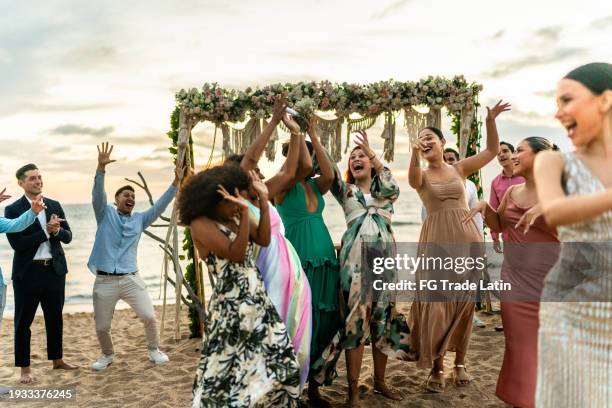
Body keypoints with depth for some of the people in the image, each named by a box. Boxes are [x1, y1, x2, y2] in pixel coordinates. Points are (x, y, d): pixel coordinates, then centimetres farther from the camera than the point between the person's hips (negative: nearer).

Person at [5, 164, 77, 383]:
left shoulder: (54, 206, 7)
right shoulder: (12, 210, -6)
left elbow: (68, 237, 6)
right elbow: (16, 243, -15)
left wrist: (57, 230, -15)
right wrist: (46, 231, -19)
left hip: (54, 269, 4)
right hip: (28, 272, -4)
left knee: (55, 318, 15)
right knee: (23, 321, 4)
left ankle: (57, 360, 30)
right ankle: (25, 369, 16)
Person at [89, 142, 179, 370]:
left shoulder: (139, 220, 12)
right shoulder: (105, 214, 5)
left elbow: (160, 206, 6)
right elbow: (98, 194, -10)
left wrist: (176, 183, -2)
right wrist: (101, 167, -26)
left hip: (131, 279, 2)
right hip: (104, 281, -1)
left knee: (149, 317, -6)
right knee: (101, 326, 7)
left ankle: (154, 350, 19)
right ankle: (107, 355, 35)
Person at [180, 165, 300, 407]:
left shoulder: (235, 217, 10)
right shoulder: (200, 224, -11)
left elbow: (263, 240, -1)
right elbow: (235, 253, -20)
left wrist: (263, 200, -4)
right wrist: (245, 213, -24)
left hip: (259, 303, 8)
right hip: (232, 309, -7)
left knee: (279, 364, 12)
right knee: (231, 373, 2)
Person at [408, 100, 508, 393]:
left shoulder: (460, 168, 11)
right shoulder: (421, 176, 4)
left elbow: (492, 150, 6)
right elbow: (413, 178, -21)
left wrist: (490, 121, -9)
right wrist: (415, 153, -41)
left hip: (466, 239, 2)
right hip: (436, 241, -2)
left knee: (464, 302, 7)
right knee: (436, 303, -3)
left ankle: (459, 363, 19)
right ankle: (436, 368, 8)